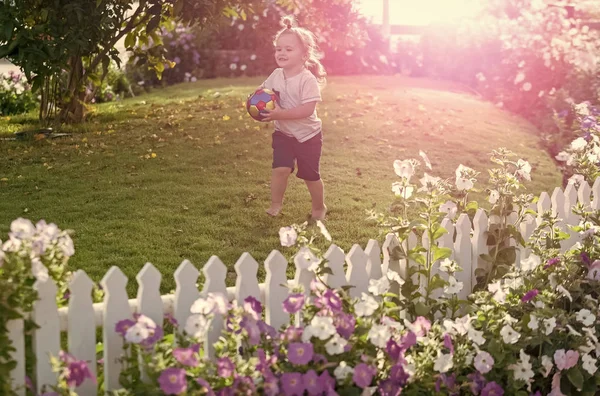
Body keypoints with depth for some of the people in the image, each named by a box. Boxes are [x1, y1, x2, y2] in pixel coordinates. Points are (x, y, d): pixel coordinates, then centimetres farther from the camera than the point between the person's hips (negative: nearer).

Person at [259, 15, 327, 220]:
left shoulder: (308, 80, -23)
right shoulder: (276, 75, -4)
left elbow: (308, 109, -30)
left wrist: (281, 114, -36)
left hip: (307, 135, -4)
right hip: (283, 133, 4)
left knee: (310, 175, 9)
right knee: (280, 168, -15)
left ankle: (319, 207, 33)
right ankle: (276, 204, 5)